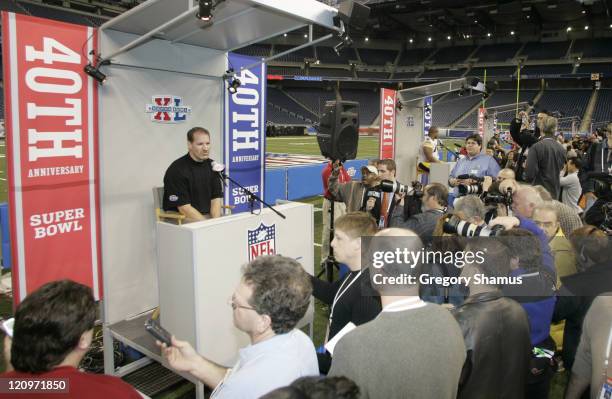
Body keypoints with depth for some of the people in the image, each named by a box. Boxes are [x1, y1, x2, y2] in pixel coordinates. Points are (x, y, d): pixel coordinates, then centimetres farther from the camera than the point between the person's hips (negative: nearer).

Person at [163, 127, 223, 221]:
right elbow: (184, 207, -14)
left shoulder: (213, 166, 8)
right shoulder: (176, 170, -10)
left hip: (209, 216, 5)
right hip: (183, 219, -5)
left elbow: (216, 198, 4)